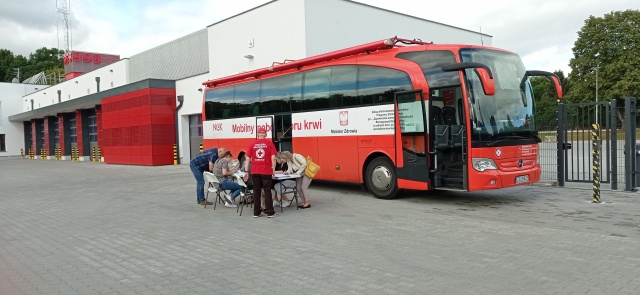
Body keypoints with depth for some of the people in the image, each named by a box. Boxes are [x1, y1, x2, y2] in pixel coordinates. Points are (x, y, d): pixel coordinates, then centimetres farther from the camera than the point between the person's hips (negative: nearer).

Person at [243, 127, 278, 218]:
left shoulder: (252, 144, 6)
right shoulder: (269, 143, 0)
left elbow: (248, 159, 3)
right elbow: (273, 158, -7)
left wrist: (246, 171, 7)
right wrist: (273, 169, 3)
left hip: (255, 172, 2)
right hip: (266, 171, -2)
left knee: (257, 192, 9)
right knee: (267, 191, 5)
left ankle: (256, 212, 12)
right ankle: (270, 212, 6)